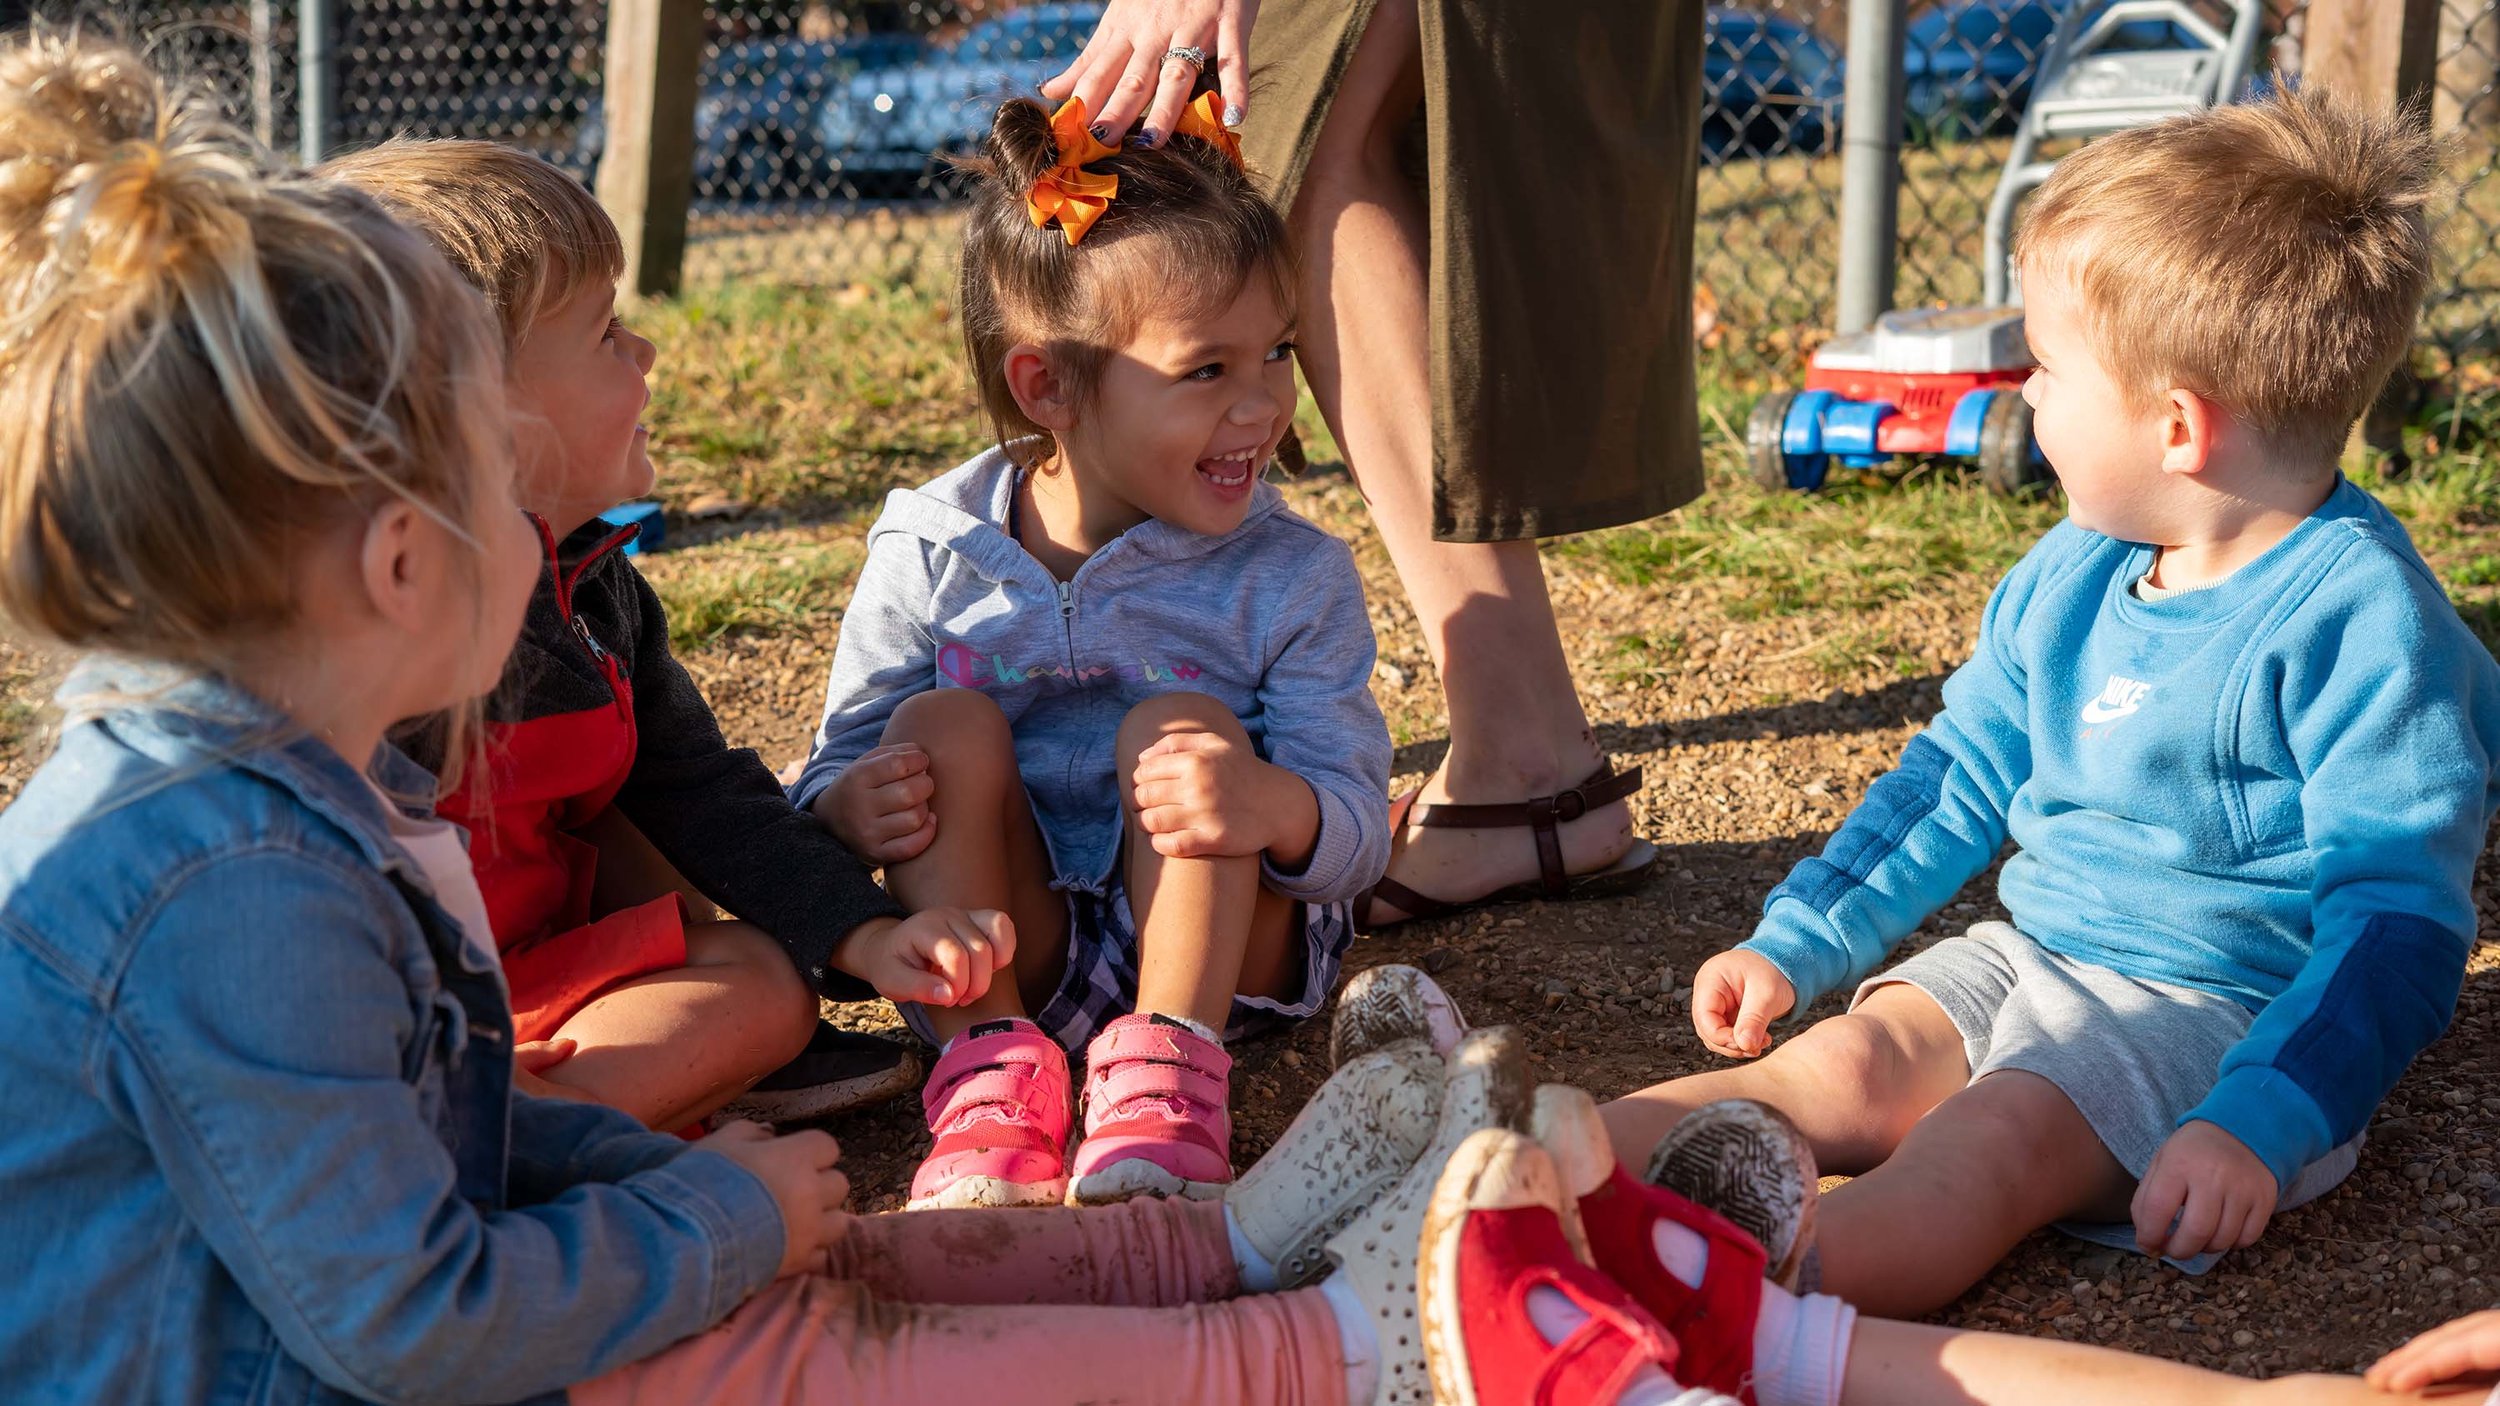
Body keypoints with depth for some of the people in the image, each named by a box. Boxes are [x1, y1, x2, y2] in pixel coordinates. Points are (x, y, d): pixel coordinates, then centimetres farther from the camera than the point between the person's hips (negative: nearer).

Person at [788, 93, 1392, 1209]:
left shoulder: (1293, 580, -8)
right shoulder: (930, 561, -5)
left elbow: (1357, 840, -12)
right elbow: (837, 771, 3)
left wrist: (1277, 806, -37)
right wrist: (852, 804, -24)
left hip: (1224, 944, -1)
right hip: (1002, 953, 2)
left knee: (1180, 725, -24)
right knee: (943, 726, -19)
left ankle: (1169, 1067, -27)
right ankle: (991, 1066, -28)